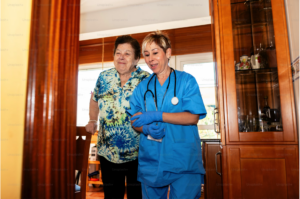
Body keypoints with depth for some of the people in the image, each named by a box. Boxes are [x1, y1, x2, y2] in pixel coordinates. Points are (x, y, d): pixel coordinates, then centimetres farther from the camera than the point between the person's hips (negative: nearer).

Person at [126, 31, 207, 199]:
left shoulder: (186, 81, -2)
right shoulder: (142, 87, 8)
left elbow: (193, 117, -11)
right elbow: (135, 121, 7)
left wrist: (156, 116, -17)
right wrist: (147, 129, -16)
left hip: (183, 161, -3)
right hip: (151, 162, 4)